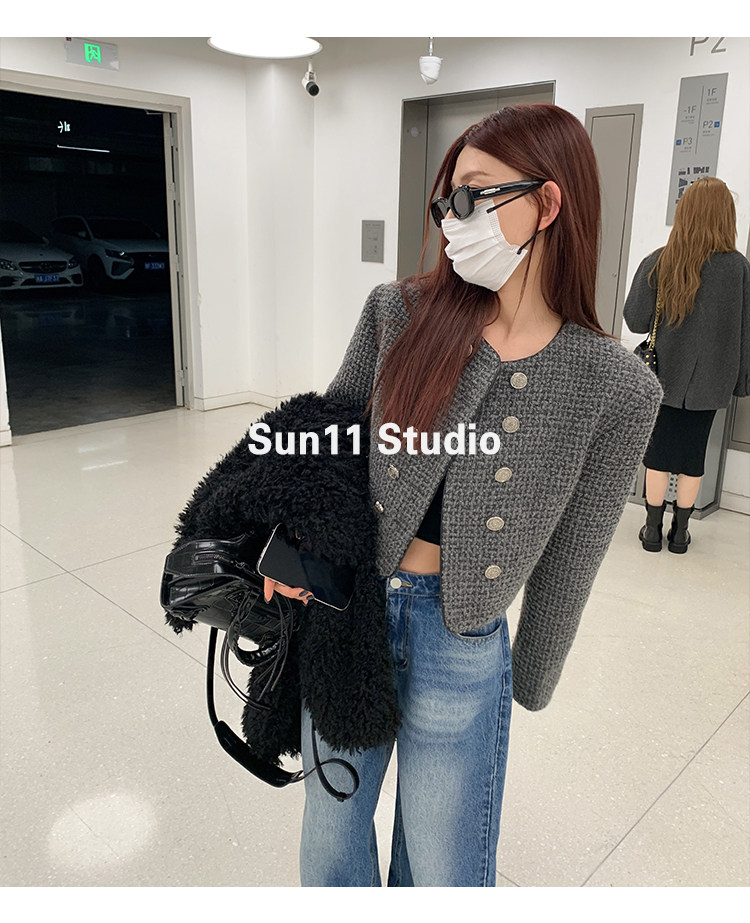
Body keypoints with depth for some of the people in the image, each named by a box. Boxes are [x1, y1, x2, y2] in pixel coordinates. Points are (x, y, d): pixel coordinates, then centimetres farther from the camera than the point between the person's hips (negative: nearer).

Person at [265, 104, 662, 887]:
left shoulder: (615, 389, -13)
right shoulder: (398, 312, -8)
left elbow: (568, 562, -4)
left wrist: (528, 689, 7)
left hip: (460, 645, -2)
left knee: (443, 873, 17)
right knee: (331, 829, 24)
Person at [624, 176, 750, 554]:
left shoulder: (657, 263, -11)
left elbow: (635, 320, -7)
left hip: (663, 377, 0)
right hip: (707, 382, 0)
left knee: (658, 453, 11)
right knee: (693, 455, 12)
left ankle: (653, 528, 20)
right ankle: (680, 531, 23)